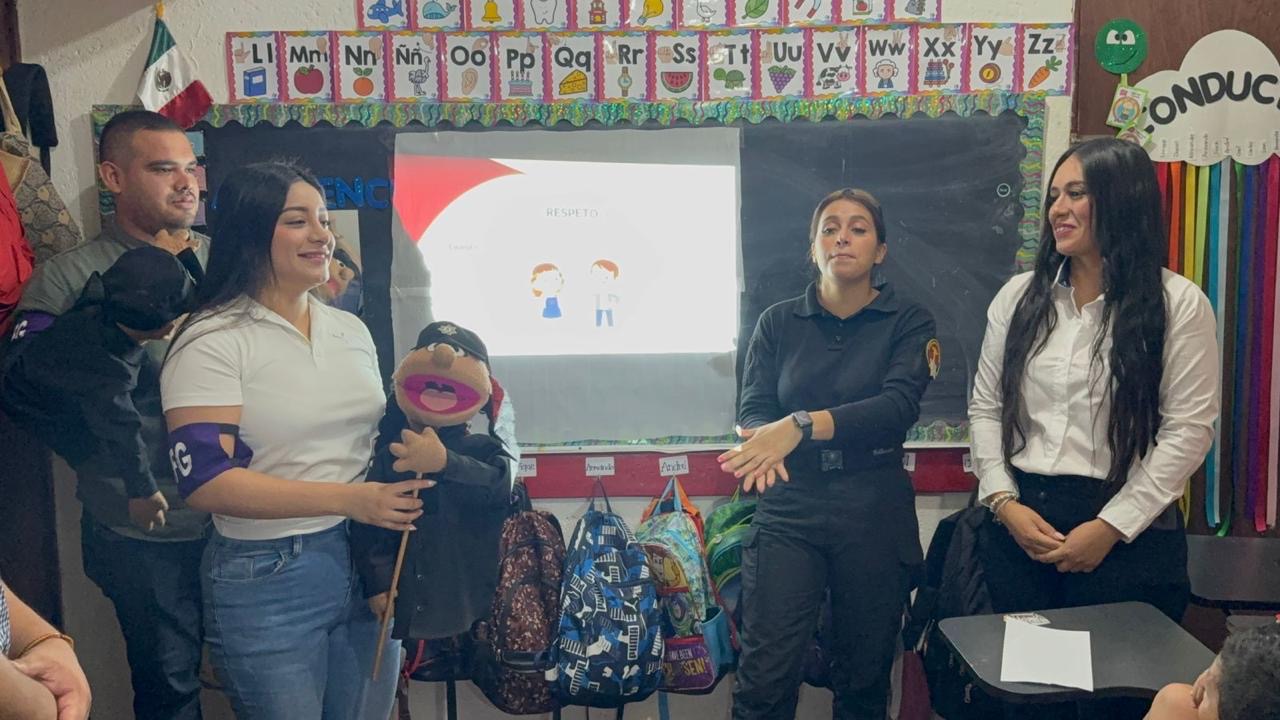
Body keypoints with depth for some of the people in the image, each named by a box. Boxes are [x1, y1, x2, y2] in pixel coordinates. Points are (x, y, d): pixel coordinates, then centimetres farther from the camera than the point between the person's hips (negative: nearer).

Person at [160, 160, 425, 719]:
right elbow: (206, 480, -19)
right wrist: (349, 499, -22)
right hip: (268, 578, -6)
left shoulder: (352, 330, 9)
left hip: (369, 563, 6)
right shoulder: (212, 342, -11)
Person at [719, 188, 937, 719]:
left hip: (874, 511, 0)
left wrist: (802, 425, -28)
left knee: (864, 677, 11)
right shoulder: (778, 322, 8)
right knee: (765, 676, -5)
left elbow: (899, 405, -14)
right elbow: (752, 409, 0)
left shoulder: (909, 322, 3)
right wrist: (765, 442, -25)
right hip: (790, 507, 1)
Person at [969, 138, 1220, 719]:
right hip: (1020, 524, 3)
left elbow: (1188, 429, -9)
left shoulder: (1179, 303, -5)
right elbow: (985, 407, 7)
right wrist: (1004, 502, -6)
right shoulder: (1019, 296, 6)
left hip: (1129, 533, -3)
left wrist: (1111, 527, -14)